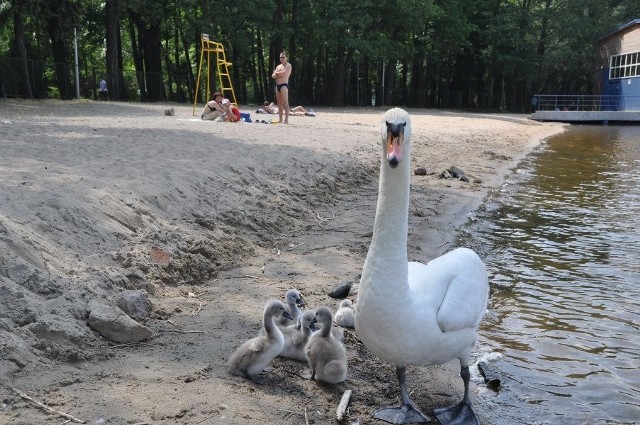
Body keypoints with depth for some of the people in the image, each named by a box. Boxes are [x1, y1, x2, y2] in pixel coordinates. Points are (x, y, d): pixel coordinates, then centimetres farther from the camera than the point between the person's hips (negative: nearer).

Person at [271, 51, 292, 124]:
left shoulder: (288, 65, -1)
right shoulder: (278, 66, 21)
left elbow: (283, 73, -16)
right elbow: (273, 76, 12)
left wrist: (276, 73, 2)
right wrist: (279, 74, -9)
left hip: (284, 85, -8)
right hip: (277, 85, 8)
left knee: (285, 103, -13)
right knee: (279, 103, 7)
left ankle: (286, 119, -18)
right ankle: (280, 119, 10)